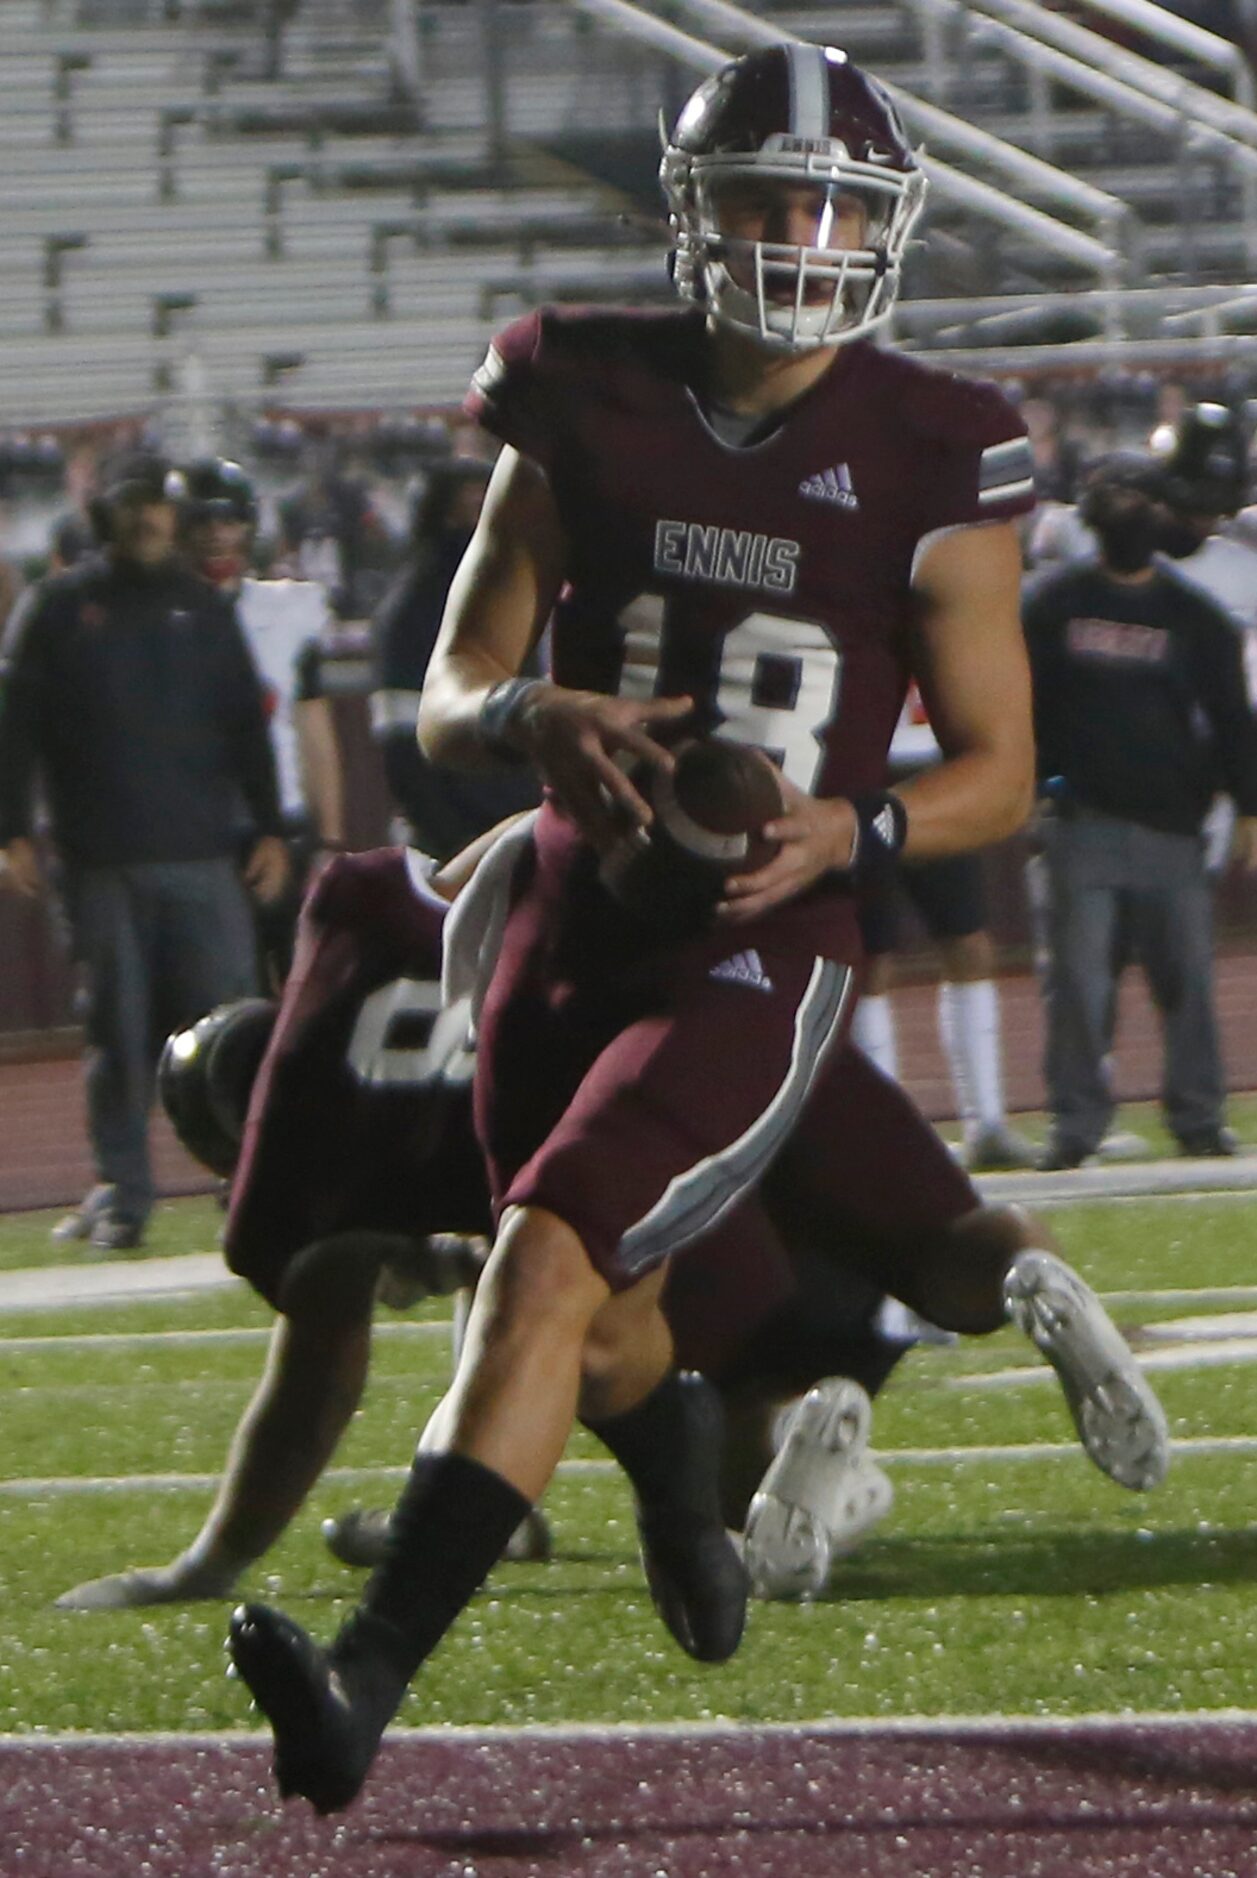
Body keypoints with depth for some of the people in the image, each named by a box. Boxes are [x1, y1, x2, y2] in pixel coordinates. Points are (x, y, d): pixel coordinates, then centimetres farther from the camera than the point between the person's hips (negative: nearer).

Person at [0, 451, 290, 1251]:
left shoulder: (203, 609, 14)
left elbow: (247, 725, 15)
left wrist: (270, 830, 8)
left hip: (203, 855, 1)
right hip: (102, 863, -1)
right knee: (118, 1031, -1)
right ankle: (120, 1192, 5)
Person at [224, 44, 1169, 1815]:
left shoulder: (926, 466, -7)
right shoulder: (588, 406, 0)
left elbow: (998, 766, 1)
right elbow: (450, 693, 3)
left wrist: (851, 830, -19)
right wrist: (535, 715, -21)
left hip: (759, 955, -4)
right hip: (574, 934, 4)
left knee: (545, 1269, -23)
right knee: (610, 1335, 20)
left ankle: (370, 1673, -30)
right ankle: (680, 1474, 57)